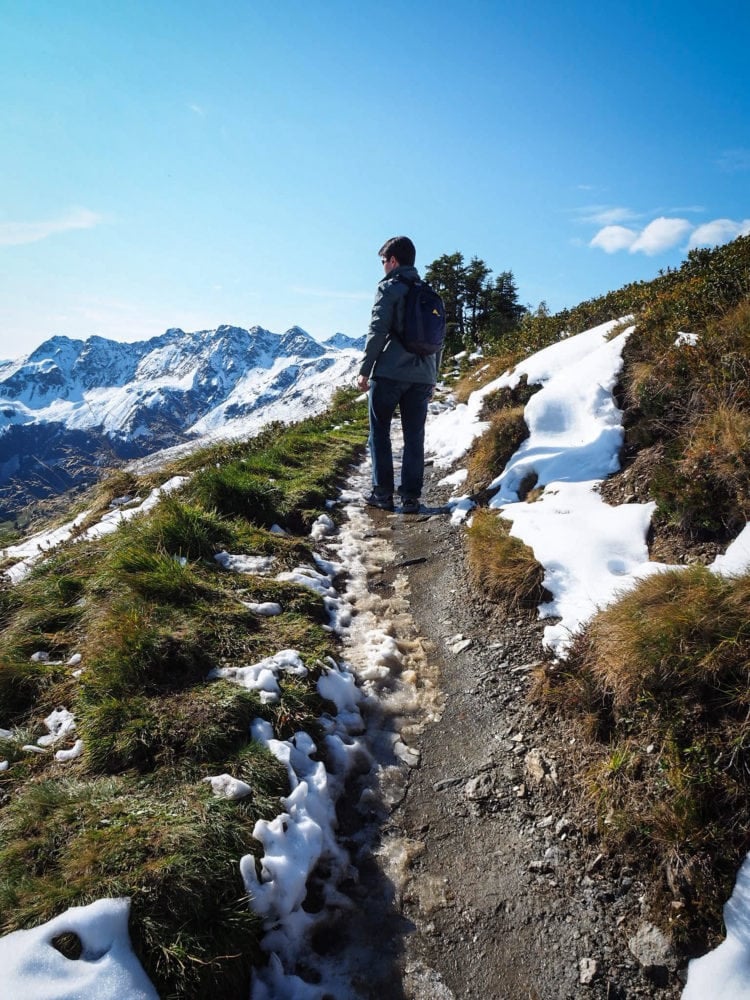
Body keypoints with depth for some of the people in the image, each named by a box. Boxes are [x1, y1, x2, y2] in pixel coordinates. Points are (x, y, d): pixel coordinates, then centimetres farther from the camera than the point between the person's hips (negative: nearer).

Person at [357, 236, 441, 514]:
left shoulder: (389, 287, -2)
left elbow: (377, 331, -10)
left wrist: (364, 370, -5)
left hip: (389, 373, -5)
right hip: (422, 376, 5)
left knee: (379, 433, 5)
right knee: (414, 437, 6)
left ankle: (382, 493, 4)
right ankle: (411, 497, 5)